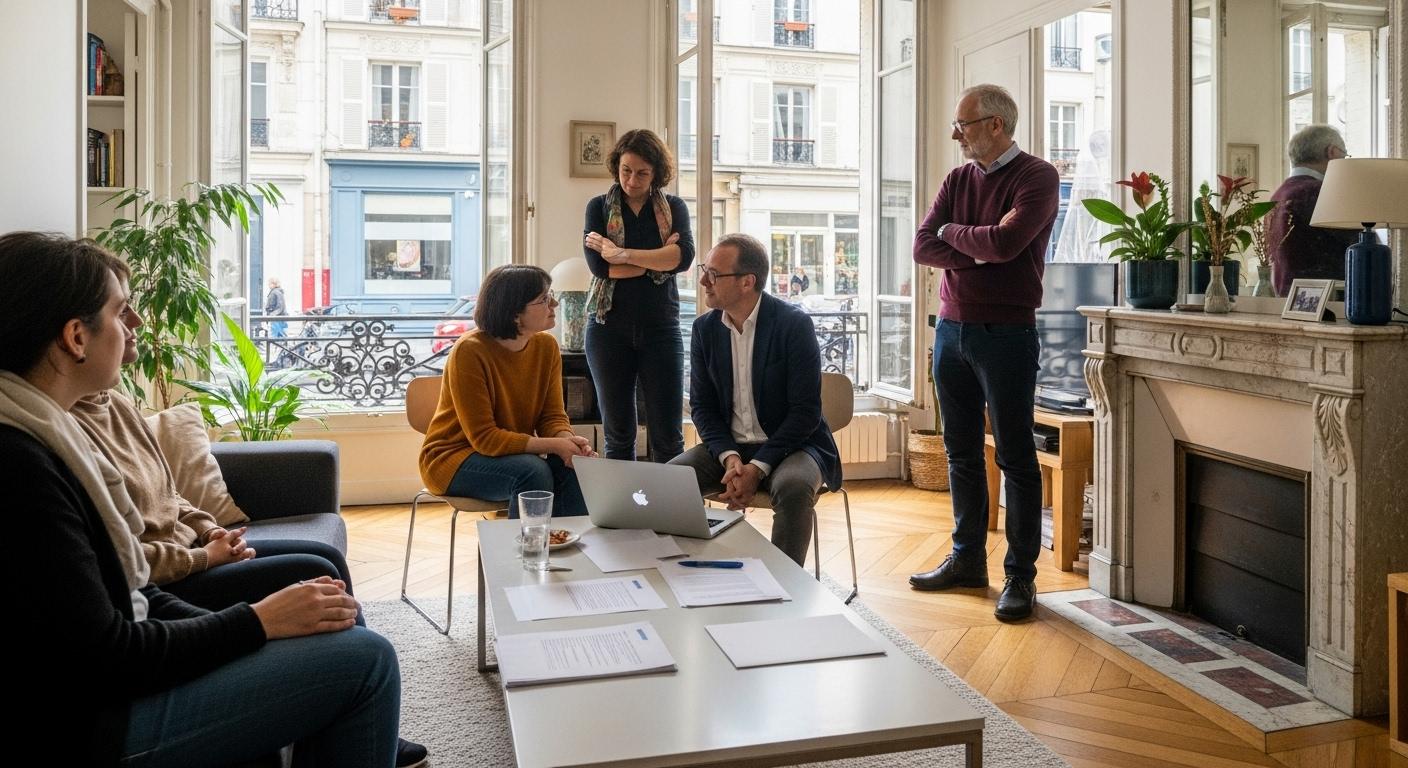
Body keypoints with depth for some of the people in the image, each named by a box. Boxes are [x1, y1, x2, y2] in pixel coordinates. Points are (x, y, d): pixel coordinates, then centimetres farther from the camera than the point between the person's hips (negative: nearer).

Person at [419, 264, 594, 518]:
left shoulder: (546, 346, -3)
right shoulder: (469, 351, -21)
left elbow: (552, 417, -1)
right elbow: (484, 438, -22)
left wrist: (568, 440, -26)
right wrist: (553, 445, -31)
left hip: (512, 455, 5)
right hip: (454, 458, -5)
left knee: (572, 467, -23)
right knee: (534, 471, -32)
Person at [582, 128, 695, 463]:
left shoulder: (674, 208, 7)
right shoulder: (599, 207, 6)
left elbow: (684, 256, -12)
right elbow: (598, 265, -10)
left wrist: (623, 254, -14)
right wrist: (658, 260, -9)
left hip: (660, 328, 0)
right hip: (610, 327, 0)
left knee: (668, 436, -1)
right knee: (618, 435, 8)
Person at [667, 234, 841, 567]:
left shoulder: (794, 324, -13)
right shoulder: (704, 328, 2)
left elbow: (806, 412, -15)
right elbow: (702, 406, 4)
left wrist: (757, 468, -22)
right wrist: (730, 458, -14)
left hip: (789, 445, -4)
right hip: (728, 447, 4)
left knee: (794, 488, -36)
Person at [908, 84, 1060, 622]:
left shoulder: (1037, 177, -6)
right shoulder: (957, 180, 12)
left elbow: (1004, 242, -21)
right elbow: (924, 247, 1)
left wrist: (953, 231, -4)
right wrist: (980, 253, -13)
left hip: (1006, 333, -6)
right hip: (952, 330, 6)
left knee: (1016, 457, 0)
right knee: (961, 453, 12)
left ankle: (1020, 575, 8)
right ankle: (967, 559, 24)